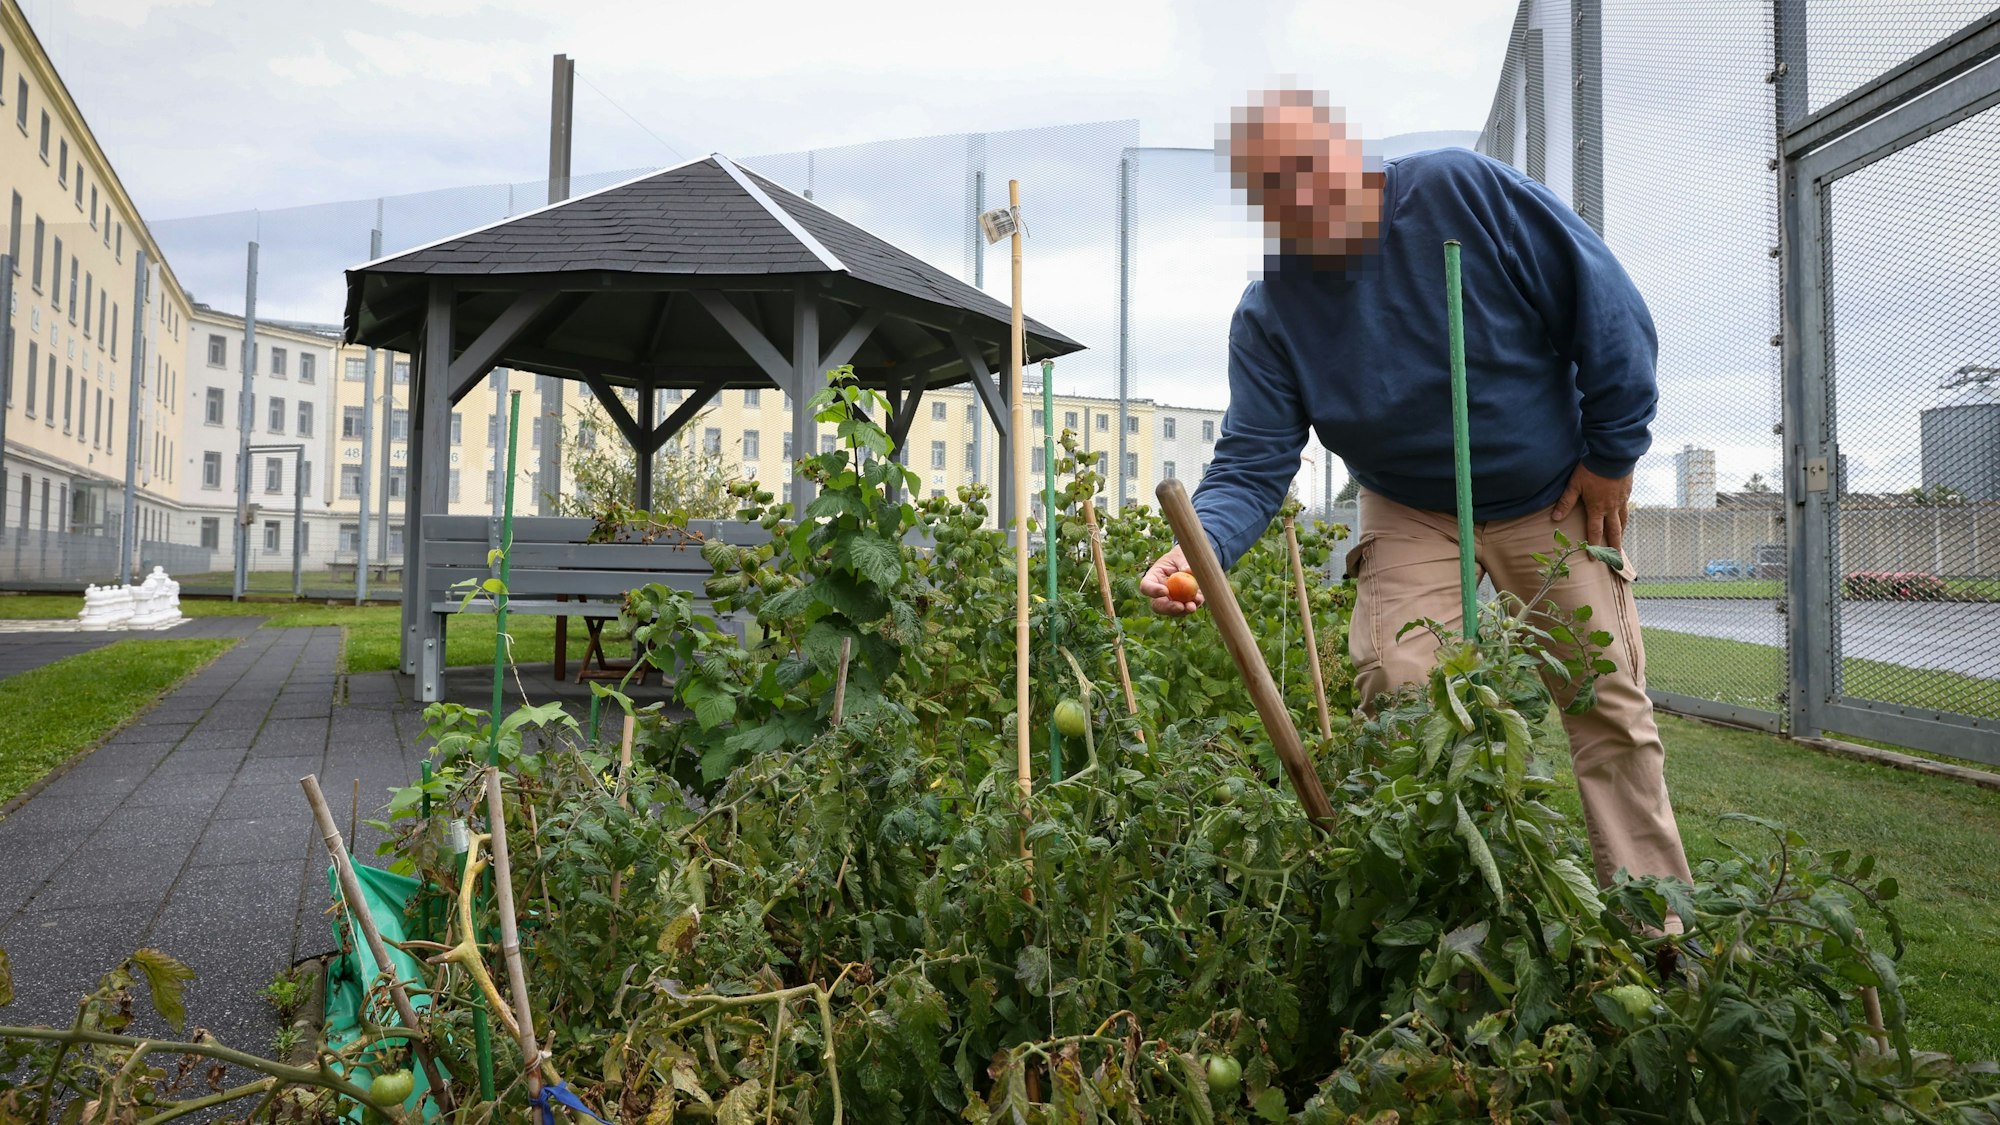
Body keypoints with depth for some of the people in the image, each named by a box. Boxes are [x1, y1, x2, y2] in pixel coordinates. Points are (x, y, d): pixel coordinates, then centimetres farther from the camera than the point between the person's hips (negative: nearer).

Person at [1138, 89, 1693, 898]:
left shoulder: (1459, 188, -19)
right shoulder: (1268, 316, -13)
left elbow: (1605, 300, -13)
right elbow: (1253, 463, -18)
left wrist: (1613, 450, -10)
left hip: (1555, 496, 0)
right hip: (1412, 516, 1)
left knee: (1611, 705, 3)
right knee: (1396, 693, -13)